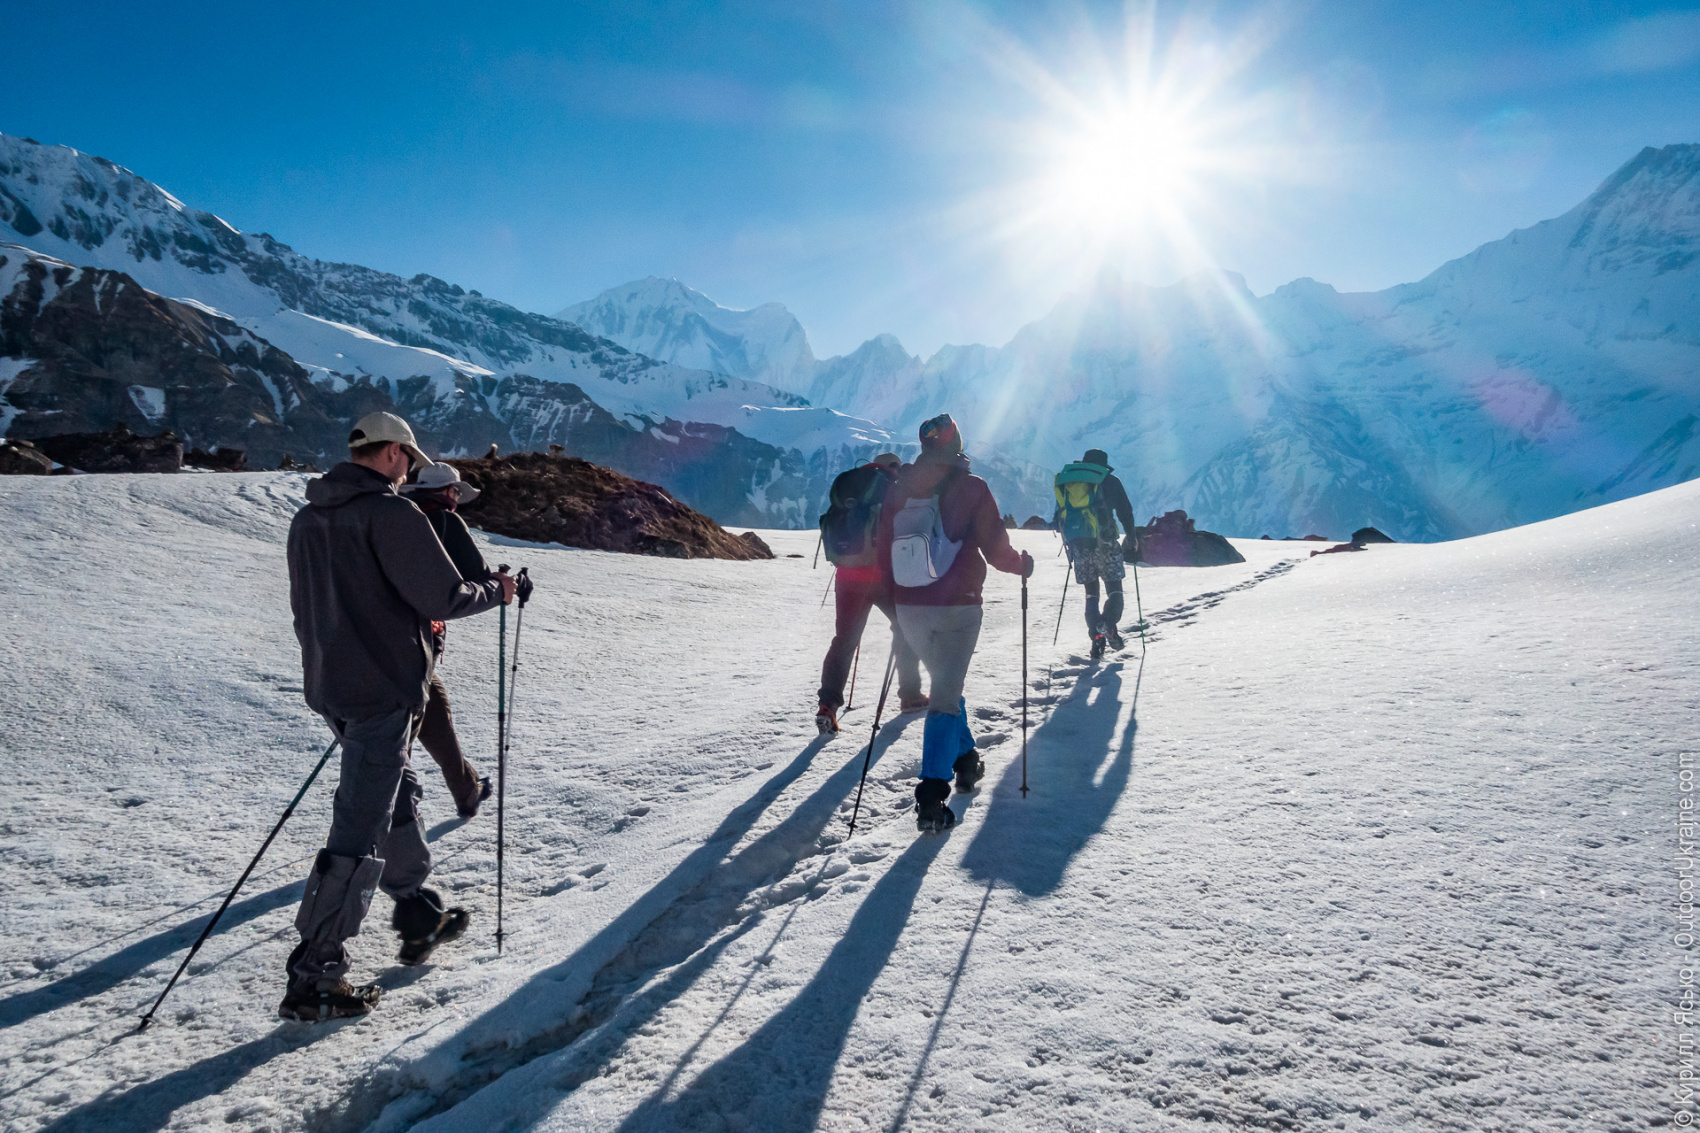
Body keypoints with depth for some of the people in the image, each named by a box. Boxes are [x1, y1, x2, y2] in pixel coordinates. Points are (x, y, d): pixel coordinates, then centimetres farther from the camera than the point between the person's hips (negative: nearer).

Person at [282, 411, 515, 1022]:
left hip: (329, 686, 9)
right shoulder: (391, 513, -16)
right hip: (385, 689, -9)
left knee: (396, 797, 23)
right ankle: (314, 977, 2)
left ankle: (419, 918, 36)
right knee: (359, 831, -3)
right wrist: (495, 591, 1)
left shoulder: (307, 519, 11)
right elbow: (444, 596, -19)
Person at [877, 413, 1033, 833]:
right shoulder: (970, 487, -8)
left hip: (910, 608, 4)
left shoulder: (899, 488, 3)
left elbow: (884, 550, 7)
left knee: (945, 681, 24)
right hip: (957, 606, -4)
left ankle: (965, 760, 37)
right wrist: (1022, 563, 15)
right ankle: (931, 794, -10)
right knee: (946, 693, -2)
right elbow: (994, 546, -6)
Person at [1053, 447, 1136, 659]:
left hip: (1076, 544, 3)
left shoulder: (1065, 481, 18)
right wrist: (1131, 541, 17)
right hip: (1103, 542, -3)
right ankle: (1109, 627, -19)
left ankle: (1096, 635, -1)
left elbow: (1059, 517, 19)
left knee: (1091, 592, 12)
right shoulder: (1109, 481, 8)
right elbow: (1125, 513, 6)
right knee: (1114, 589, 5)